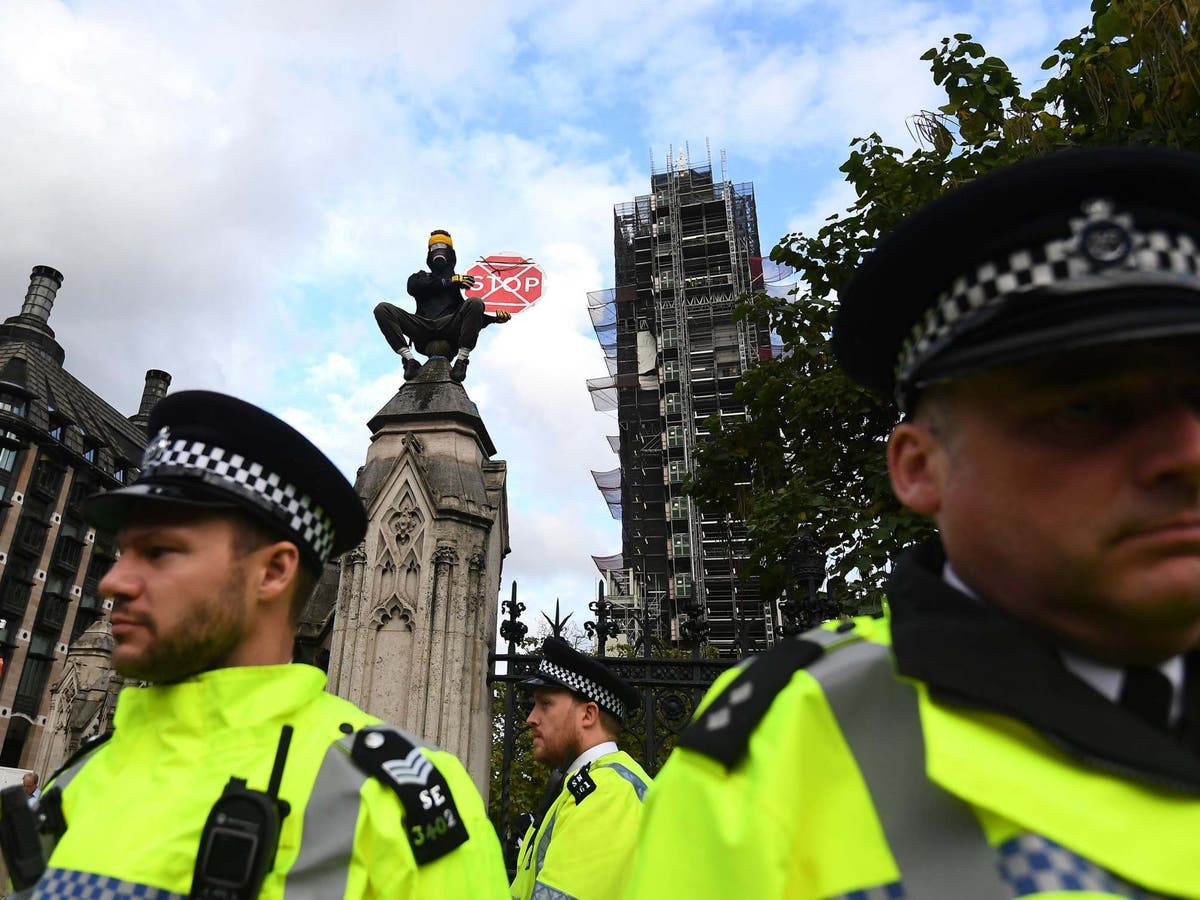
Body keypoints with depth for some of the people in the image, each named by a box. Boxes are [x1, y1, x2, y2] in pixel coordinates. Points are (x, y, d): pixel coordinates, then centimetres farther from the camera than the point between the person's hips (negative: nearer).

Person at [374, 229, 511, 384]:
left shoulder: (463, 281, 30)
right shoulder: (420, 277, 33)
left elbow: (476, 313, 16)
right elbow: (413, 287, 6)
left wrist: (495, 317, -6)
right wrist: (448, 282, 2)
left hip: (450, 328, -1)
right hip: (423, 334, 1)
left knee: (475, 303, -30)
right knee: (382, 309, -19)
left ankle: (462, 360, -32)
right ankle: (409, 359, -28)